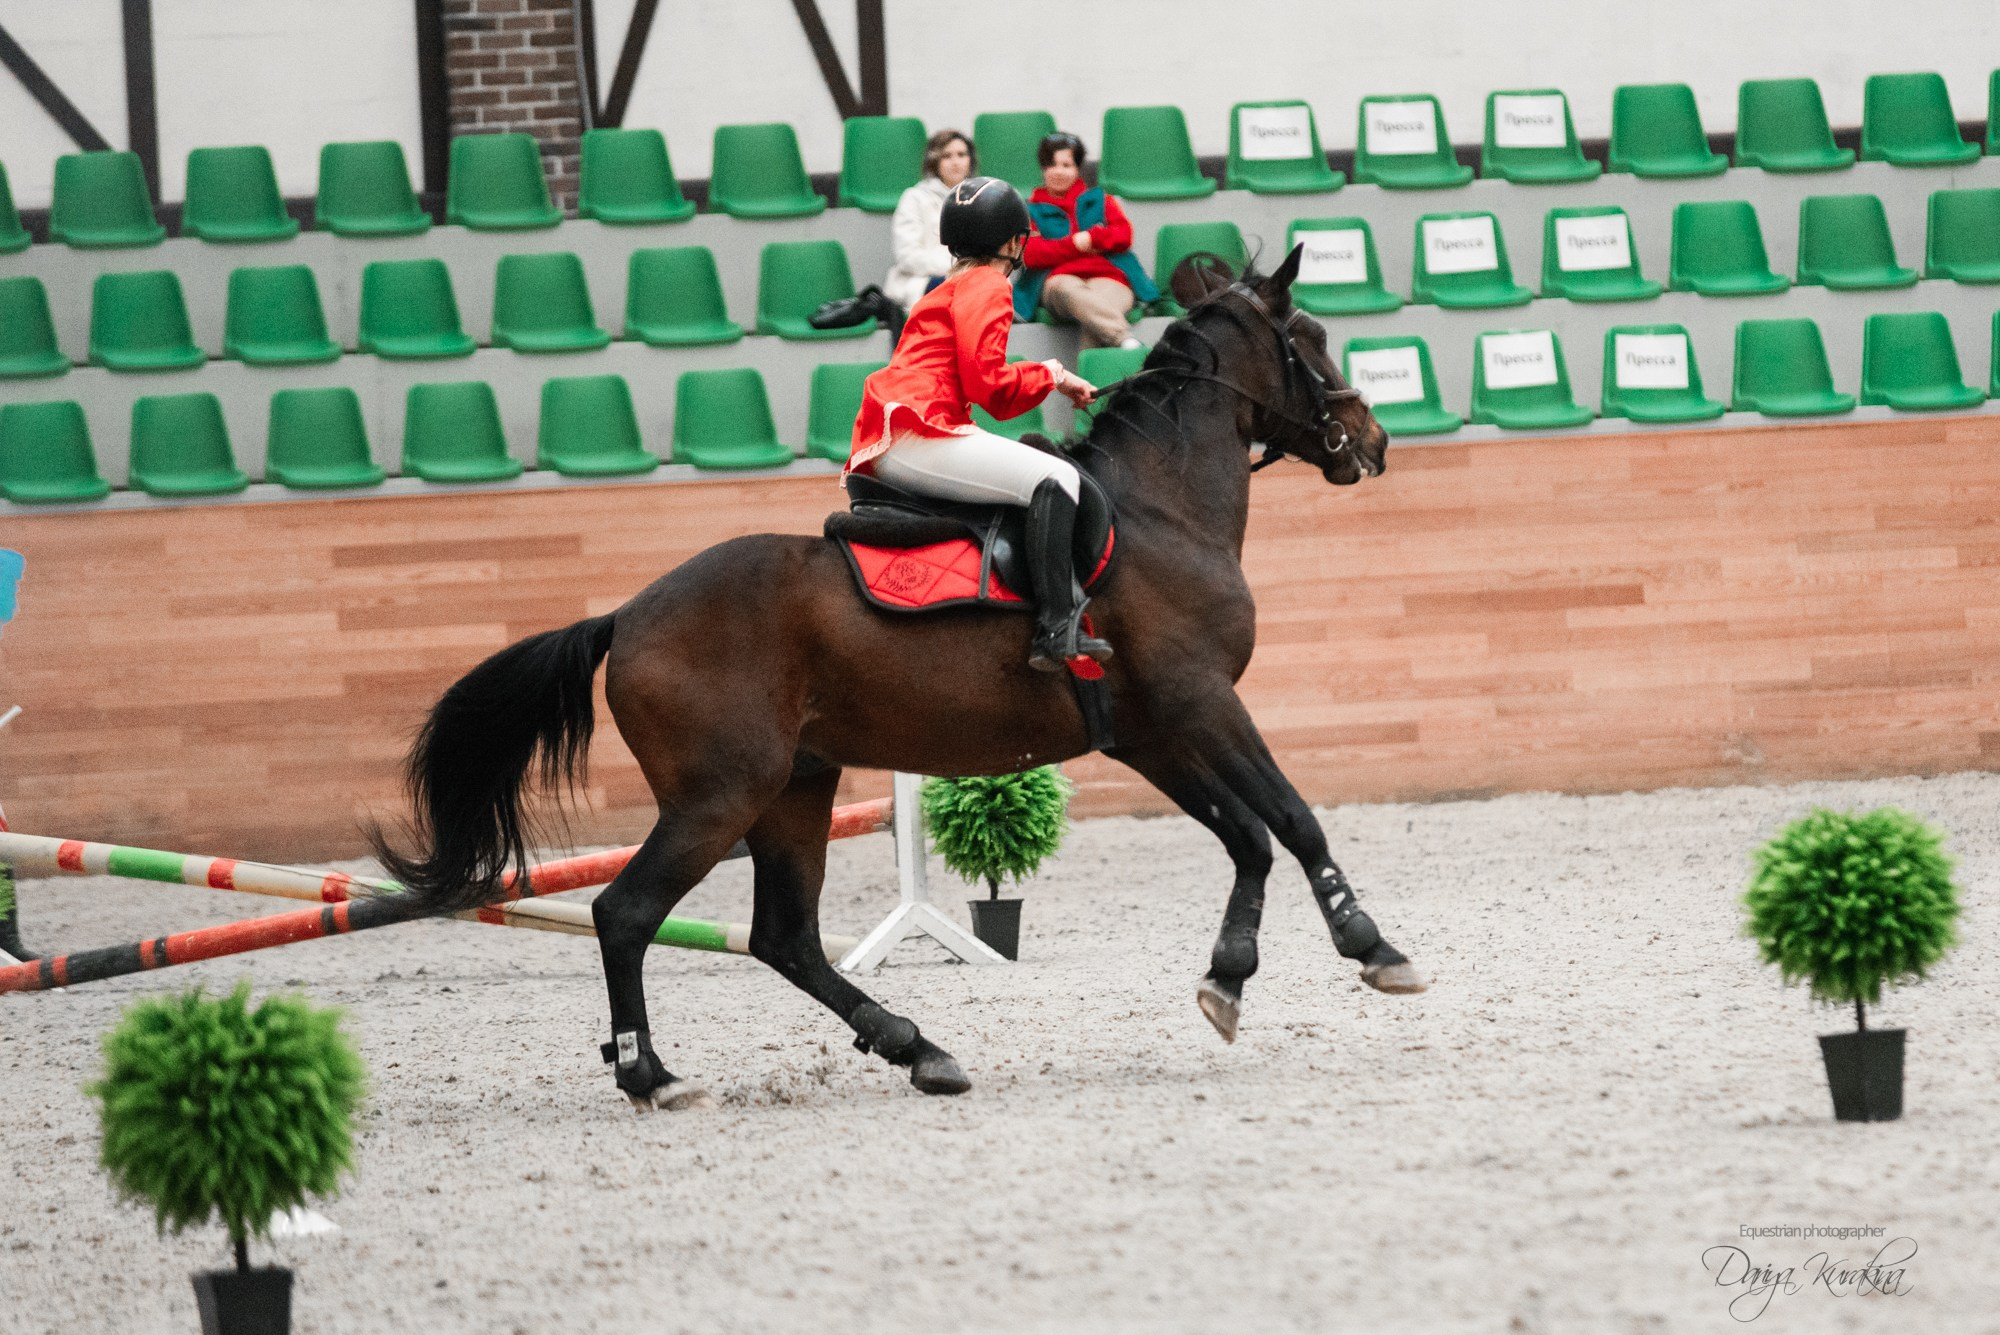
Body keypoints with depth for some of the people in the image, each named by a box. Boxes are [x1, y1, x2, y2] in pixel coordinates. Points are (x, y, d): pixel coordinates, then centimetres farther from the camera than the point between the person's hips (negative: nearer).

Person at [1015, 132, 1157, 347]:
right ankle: (1124, 340, -61)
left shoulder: (1099, 200, 28)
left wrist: (1091, 238, -4)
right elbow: (1029, 254, 5)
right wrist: (1074, 245, -3)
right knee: (1069, 291, -42)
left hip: (1107, 276, 1)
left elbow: (1123, 235, 12)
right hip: (1059, 279, -1)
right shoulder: (1031, 210, 24)